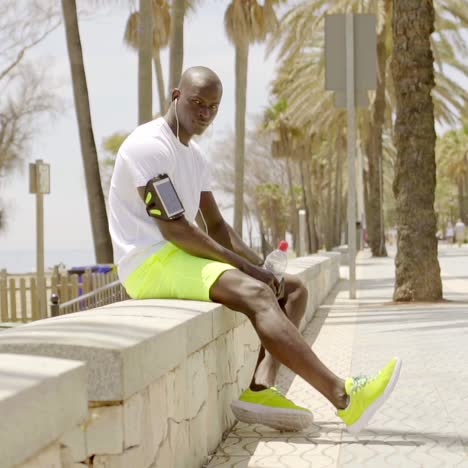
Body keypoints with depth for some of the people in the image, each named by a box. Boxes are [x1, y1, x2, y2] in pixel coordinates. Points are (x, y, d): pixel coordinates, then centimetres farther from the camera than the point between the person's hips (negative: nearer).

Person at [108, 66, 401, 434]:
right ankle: (343, 397, -32)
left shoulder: (195, 156, 19)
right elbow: (173, 228, -20)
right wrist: (243, 265, -18)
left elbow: (217, 227, 18)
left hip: (181, 259, 10)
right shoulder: (149, 145, -11)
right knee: (257, 294, -31)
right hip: (150, 265, -10)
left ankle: (260, 387, -22)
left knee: (294, 290, 1)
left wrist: (260, 267, 0)